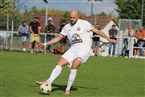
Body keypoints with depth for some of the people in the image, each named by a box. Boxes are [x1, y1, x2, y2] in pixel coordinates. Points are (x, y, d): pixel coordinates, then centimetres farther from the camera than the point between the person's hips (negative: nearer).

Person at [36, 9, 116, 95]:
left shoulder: (84, 23, -4)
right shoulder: (67, 27, 11)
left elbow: (97, 31, -2)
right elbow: (58, 38, 20)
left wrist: (109, 39, -6)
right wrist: (45, 44, 14)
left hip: (84, 48, -6)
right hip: (74, 48, 6)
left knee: (74, 65, -24)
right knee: (59, 63, -7)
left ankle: (68, 89, -17)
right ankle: (48, 82, -8)